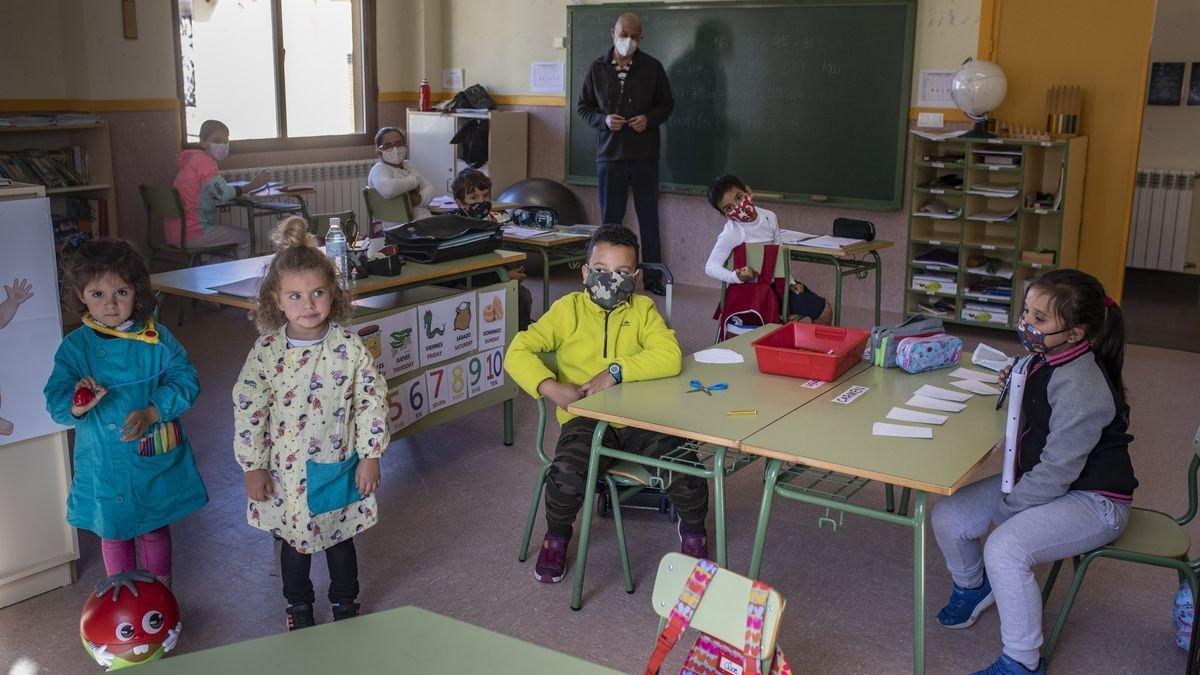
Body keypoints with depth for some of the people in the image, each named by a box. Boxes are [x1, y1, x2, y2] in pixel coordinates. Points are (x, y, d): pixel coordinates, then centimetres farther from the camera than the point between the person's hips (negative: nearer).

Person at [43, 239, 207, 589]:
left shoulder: (156, 339, -9)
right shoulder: (74, 346, -8)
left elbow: (185, 380, -12)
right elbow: (55, 399, -12)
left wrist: (152, 412, -26)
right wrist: (75, 405, -35)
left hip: (155, 458, 0)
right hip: (103, 464, 1)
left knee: (155, 529, 18)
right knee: (114, 533, 17)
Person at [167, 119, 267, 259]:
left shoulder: (194, 158, 15)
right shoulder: (203, 160, -16)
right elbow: (223, 193, -26)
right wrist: (252, 185, -20)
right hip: (190, 234, -10)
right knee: (246, 236, -1)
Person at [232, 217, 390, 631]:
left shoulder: (348, 346, -13)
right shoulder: (266, 351, -12)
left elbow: (373, 398, -7)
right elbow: (247, 409, -7)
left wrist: (370, 455, -6)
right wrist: (252, 466, -5)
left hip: (337, 467, 0)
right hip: (285, 471, 1)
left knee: (339, 538, 18)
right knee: (293, 540, 19)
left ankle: (345, 603, 40)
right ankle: (298, 605, 42)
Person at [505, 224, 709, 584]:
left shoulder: (642, 309, 4)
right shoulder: (568, 309, 3)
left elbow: (670, 357, -13)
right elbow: (518, 352, -2)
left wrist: (616, 371, -21)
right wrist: (552, 387, -17)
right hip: (586, 418, -1)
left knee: (685, 467, -21)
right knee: (567, 473, -30)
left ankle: (693, 530, 15)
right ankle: (557, 536, 6)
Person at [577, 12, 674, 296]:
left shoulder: (652, 67, 1)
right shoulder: (597, 68, 3)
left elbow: (667, 104, 9)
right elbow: (583, 107, 8)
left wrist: (649, 119, -11)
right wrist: (603, 120, -11)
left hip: (645, 154, 0)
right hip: (610, 153, 0)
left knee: (649, 217, 6)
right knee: (610, 218, 6)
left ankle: (653, 276, 14)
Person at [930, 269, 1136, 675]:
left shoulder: (1080, 389, -29)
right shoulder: (1043, 358, 1)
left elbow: (1056, 471, -27)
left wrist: (1004, 511, -16)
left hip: (1092, 501, -9)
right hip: (1039, 480, 9)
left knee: (1004, 550, -31)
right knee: (947, 518, -1)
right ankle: (972, 585, 31)